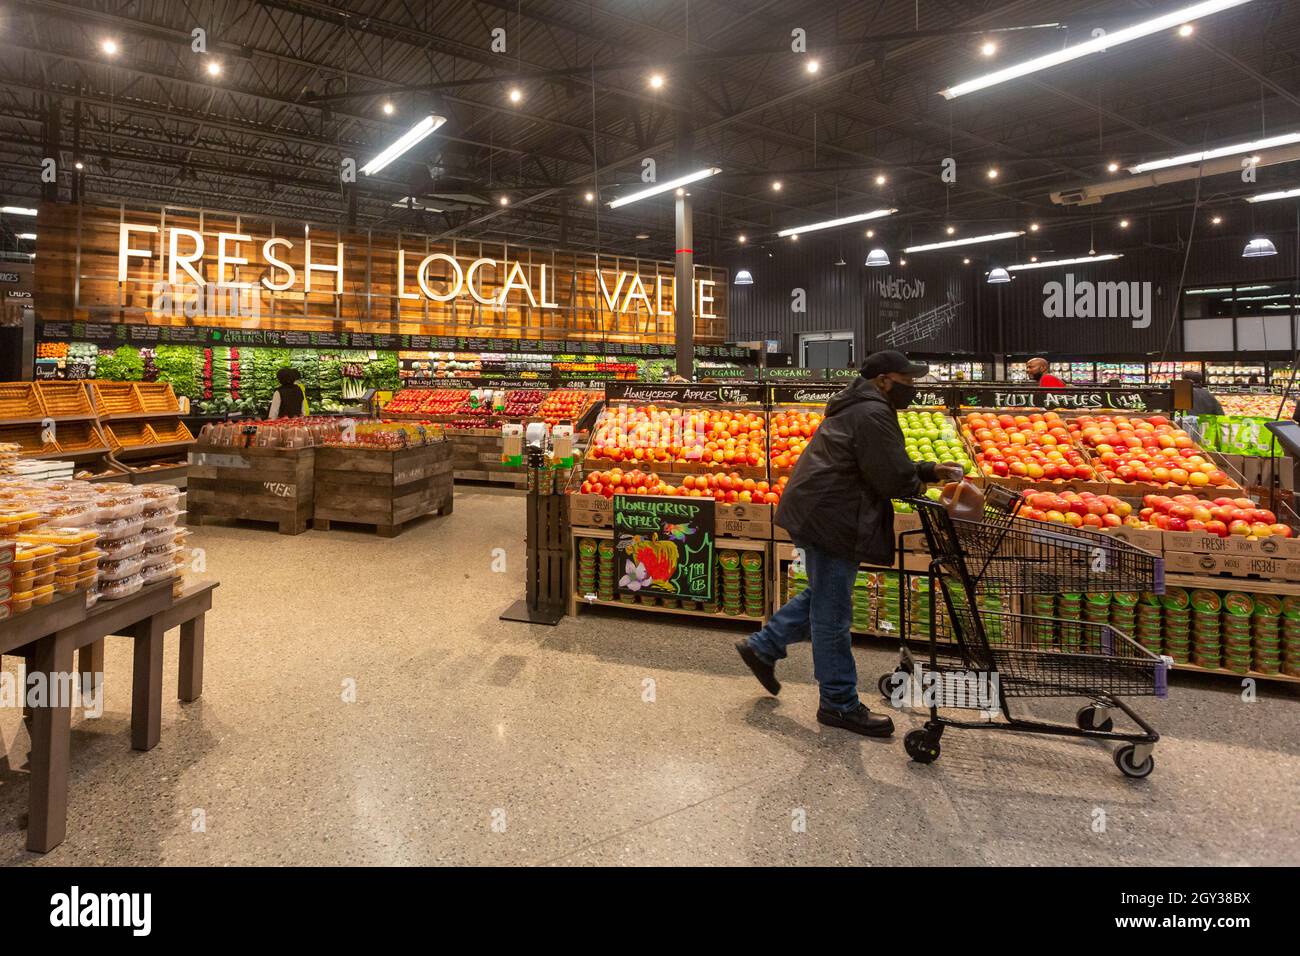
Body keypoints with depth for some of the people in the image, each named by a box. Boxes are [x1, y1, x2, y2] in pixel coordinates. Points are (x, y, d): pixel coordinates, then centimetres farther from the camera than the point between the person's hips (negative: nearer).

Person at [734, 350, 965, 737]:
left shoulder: (859, 408, 19)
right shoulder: (873, 414, -16)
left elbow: (890, 465, 25)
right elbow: (893, 477, -19)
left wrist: (931, 470, 13)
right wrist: (917, 486, 3)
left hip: (819, 514, 11)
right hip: (830, 519, -11)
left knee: (822, 598, 23)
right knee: (832, 614, -1)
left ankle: (762, 646, 31)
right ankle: (840, 704, 11)